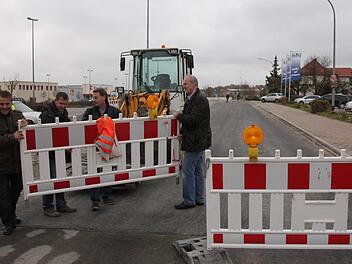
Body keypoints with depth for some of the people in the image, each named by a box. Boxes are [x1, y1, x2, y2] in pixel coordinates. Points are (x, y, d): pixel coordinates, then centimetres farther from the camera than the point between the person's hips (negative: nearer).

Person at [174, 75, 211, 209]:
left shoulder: (200, 99, -17)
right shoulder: (191, 98, 14)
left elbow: (193, 120, -25)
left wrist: (179, 115, -10)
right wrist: (182, 132, 9)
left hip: (195, 142, -10)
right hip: (197, 142, 10)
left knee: (188, 171, -4)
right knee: (198, 171, 15)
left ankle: (189, 201, 6)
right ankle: (199, 199, 25)